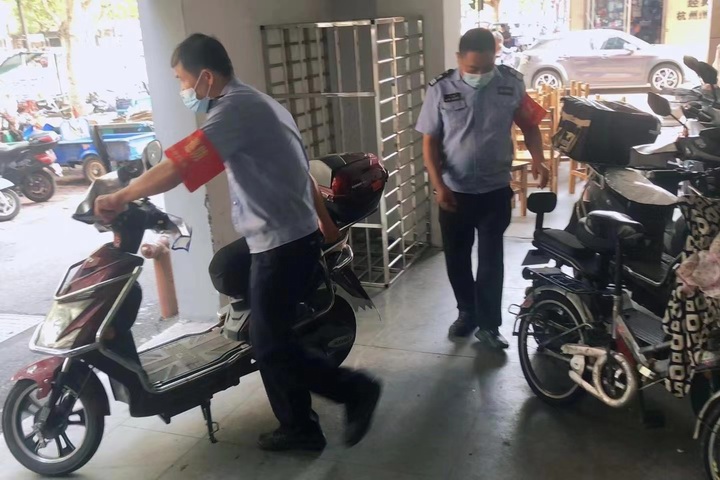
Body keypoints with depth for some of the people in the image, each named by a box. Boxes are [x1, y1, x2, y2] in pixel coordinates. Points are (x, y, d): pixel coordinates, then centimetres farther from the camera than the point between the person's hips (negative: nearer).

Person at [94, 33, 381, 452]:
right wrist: (325, 224, 27)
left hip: (281, 245, -10)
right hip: (294, 238, 10)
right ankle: (300, 427, 25)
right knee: (274, 339, 15)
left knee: (271, 346, -1)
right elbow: (302, 169, 21)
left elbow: (183, 164, -27)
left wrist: (121, 198, -19)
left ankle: (356, 389, 10)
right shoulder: (259, 103, 16)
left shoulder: (236, 107, -16)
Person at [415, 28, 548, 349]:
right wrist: (439, 184, -16)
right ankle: (467, 312, 33)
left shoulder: (511, 84, -7)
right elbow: (430, 142, -5)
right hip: (454, 192, 1)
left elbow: (529, 125, 5)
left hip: (496, 190, 0)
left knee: (491, 259, 5)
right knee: (457, 258, 13)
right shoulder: (441, 90, -9)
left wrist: (538, 160, -14)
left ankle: (488, 324, 18)